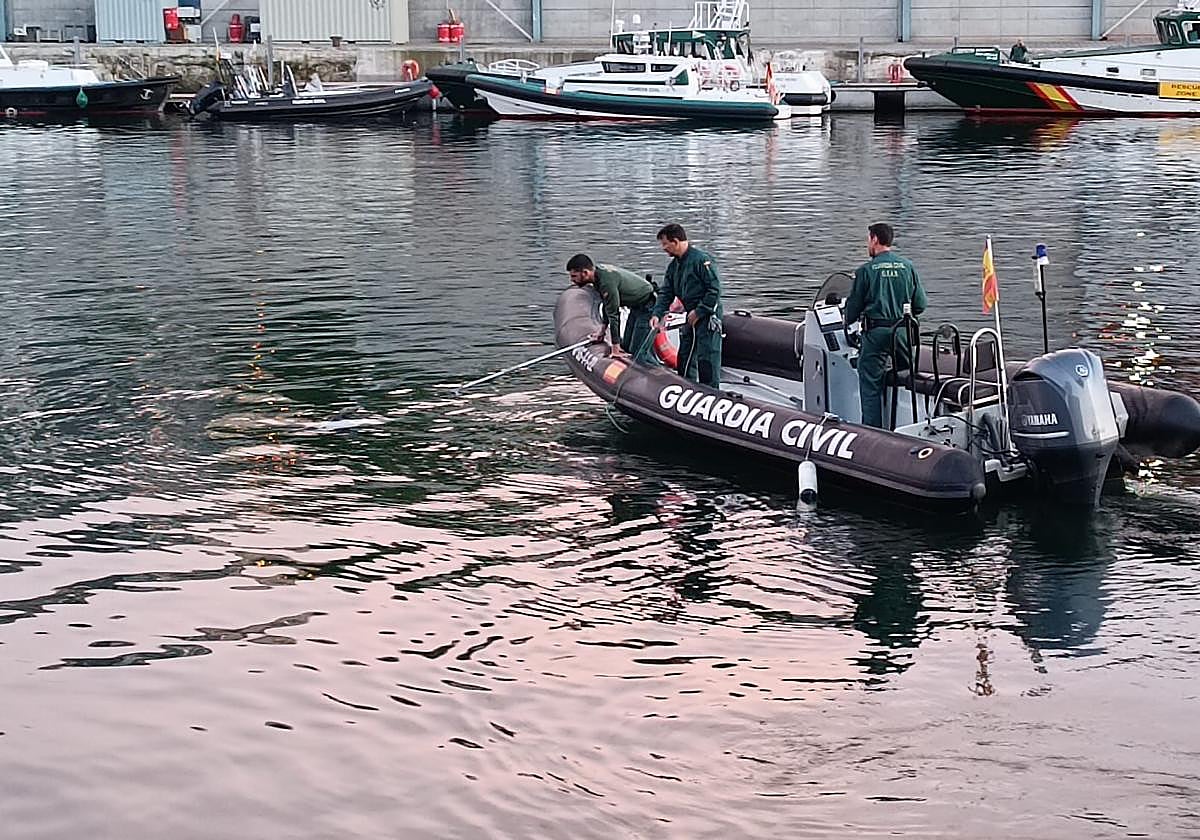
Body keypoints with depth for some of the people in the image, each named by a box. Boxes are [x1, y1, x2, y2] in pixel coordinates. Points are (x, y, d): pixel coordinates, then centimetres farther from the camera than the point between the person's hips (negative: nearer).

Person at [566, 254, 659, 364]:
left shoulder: (607, 281, -30)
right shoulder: (598, 271, -1)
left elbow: (614, 315, -27)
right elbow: (608, 304, 13)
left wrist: (616, 349, -22)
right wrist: (603, 328, 16)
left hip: (647, 306, -10)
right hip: (636, 306, 10)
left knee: (639, 353, -15)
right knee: (627, 346, 16)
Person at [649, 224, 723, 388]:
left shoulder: (702, 259, -16)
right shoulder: (673, 266, 12)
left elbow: (714, 289, -18)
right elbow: (665, 293, 10)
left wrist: (698, 312, -17)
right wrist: (657, 314, -5)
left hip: (707, 315, -9)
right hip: (690, 318, 9)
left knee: (707, 359, -10)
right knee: (684, 357, 12)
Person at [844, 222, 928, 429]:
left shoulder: (866, 270, -7)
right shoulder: (908, 267, 3)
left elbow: (854, 305, -1)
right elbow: (921, 304, 4)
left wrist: (848, 321, 21)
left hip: (876, 332, -4)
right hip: (903, 332, 4)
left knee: (870, 384, 1)